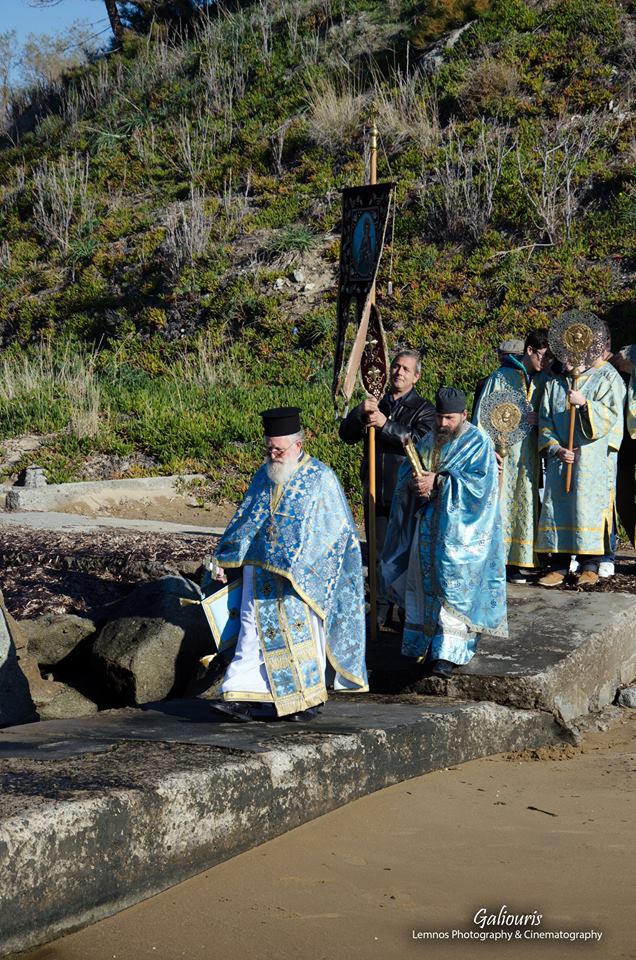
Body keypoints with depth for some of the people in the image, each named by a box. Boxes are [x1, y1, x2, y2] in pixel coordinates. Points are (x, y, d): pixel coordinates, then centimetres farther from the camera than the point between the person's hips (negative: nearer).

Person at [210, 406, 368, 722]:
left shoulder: (321, 478, -8)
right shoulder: (264, 476, 9)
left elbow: (333, 530, -8)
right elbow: (244, 521, 15)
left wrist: (299, 569, -12)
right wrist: (226, 561, 10)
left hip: (303, 576, -5)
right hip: (261, 571, 5)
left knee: (302, 632, 1)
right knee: (255, 628, -1)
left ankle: (310, 698, 15)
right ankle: (244, 697, -4)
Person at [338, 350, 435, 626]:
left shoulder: (423, 409, 1)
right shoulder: (375, 405, 15)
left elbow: (423, 440, -18)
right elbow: (346, 434, 6)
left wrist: (386, 425, -23)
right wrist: (360, 412, -13)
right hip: (376, 492, 4)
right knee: (379, 552, 8)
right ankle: (381, 607, 18)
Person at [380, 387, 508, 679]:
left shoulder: (477, 442, -5)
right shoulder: (428, 441, 14)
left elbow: (480, 481, -17)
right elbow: (406, 469, 13)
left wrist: (437, 482, -21)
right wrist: (413, 481, -12)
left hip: (458, 531, -6)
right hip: (427, 524, 6)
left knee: (452, 585, -10)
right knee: (424, 580, 8)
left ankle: (449, 652, -12)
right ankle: (426, 641, 18)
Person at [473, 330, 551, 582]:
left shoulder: (541, 381, 13)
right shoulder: (501, 376, -1)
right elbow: (482, 415, -3)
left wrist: (535, 418, -8)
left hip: (528, 454, 5)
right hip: (503, 452, -5)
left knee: (525, 503, 3)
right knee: (499, 502, -8)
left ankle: (518, 559, 7)